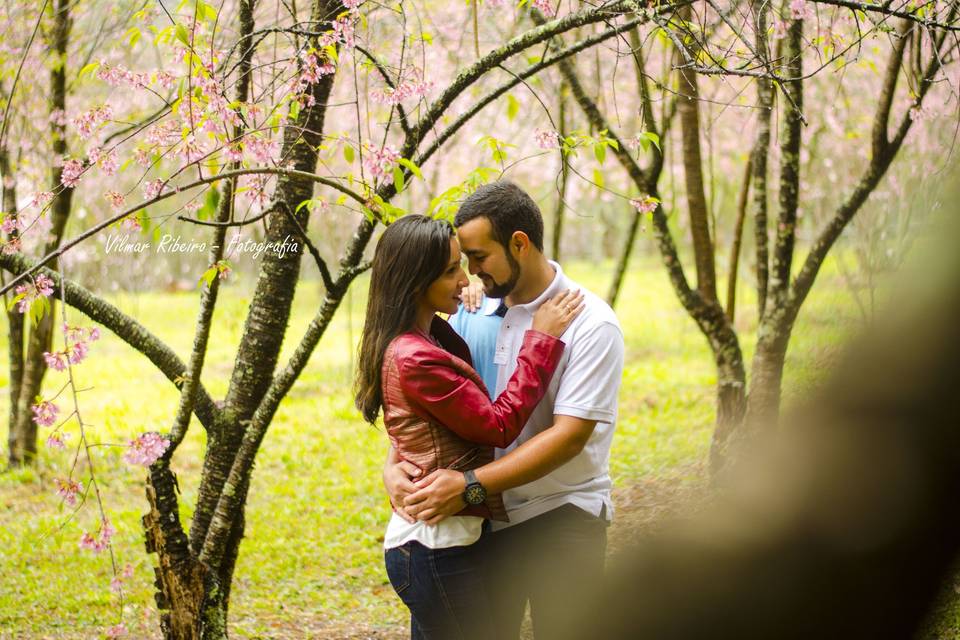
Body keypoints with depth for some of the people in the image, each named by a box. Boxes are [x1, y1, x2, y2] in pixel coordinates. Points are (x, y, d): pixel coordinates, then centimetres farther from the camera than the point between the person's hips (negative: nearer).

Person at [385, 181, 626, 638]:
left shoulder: (590, 324, -14)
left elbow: (569, 434, -21)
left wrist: (470, 485, -27)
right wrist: (394, 463, -15)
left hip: (562, 517, -5)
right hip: (488, 518, 5)